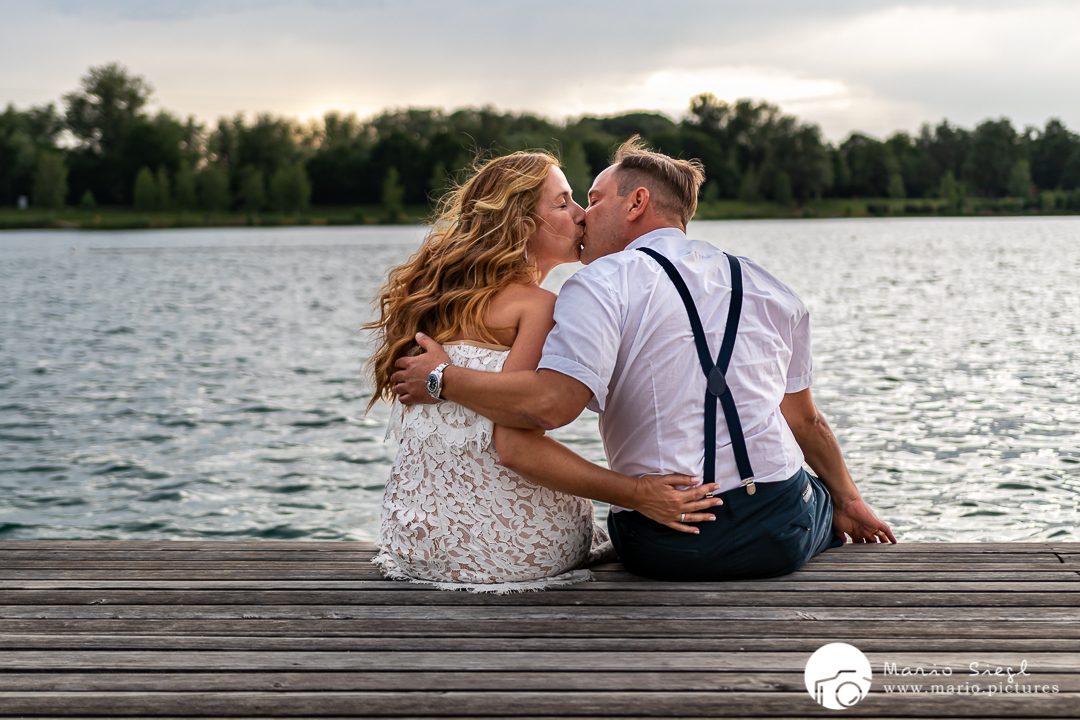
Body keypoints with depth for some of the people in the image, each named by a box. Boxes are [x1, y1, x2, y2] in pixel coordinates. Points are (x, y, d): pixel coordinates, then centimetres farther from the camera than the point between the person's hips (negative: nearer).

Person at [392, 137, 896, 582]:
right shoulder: (767, 288, 10)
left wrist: (442, 381, -8)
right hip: (779, 539, 3)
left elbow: (551, 403, -21)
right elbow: (805, 421, 15)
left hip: (665, 550, -3)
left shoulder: (604, 282, -6)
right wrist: (848, 501, 29)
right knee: (826, 500, 37)